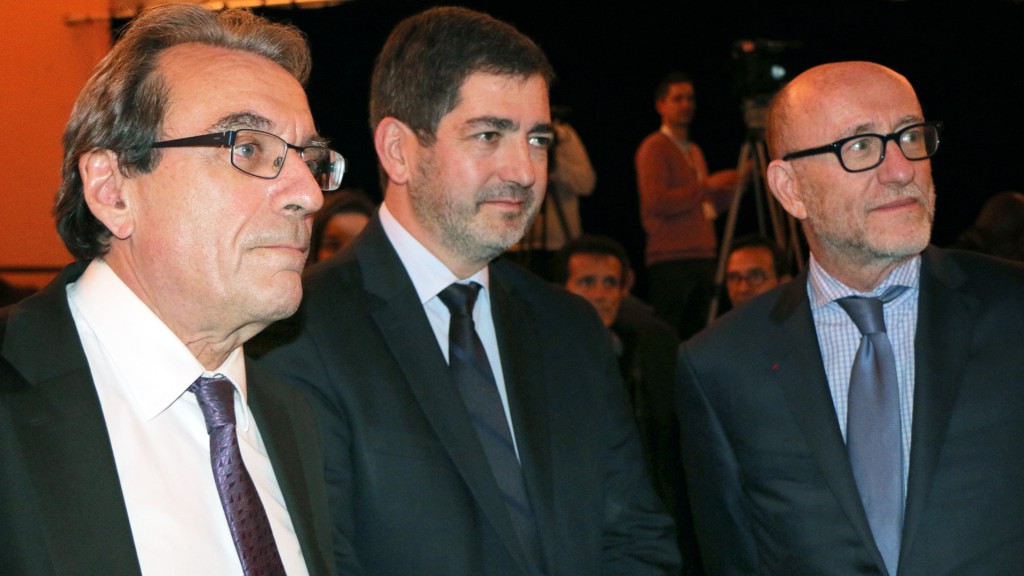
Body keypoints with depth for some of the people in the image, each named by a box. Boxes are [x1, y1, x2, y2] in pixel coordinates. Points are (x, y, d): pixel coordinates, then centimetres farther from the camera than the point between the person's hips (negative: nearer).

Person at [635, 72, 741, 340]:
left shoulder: (694, 151, 21)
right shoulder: (654, 148, -4)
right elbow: (657, 202, -17)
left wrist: (733, 185, 8)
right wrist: (706, 186, -15)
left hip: (702, 256, 8)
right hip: (670, 259, -8)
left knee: (694, 335, 4)